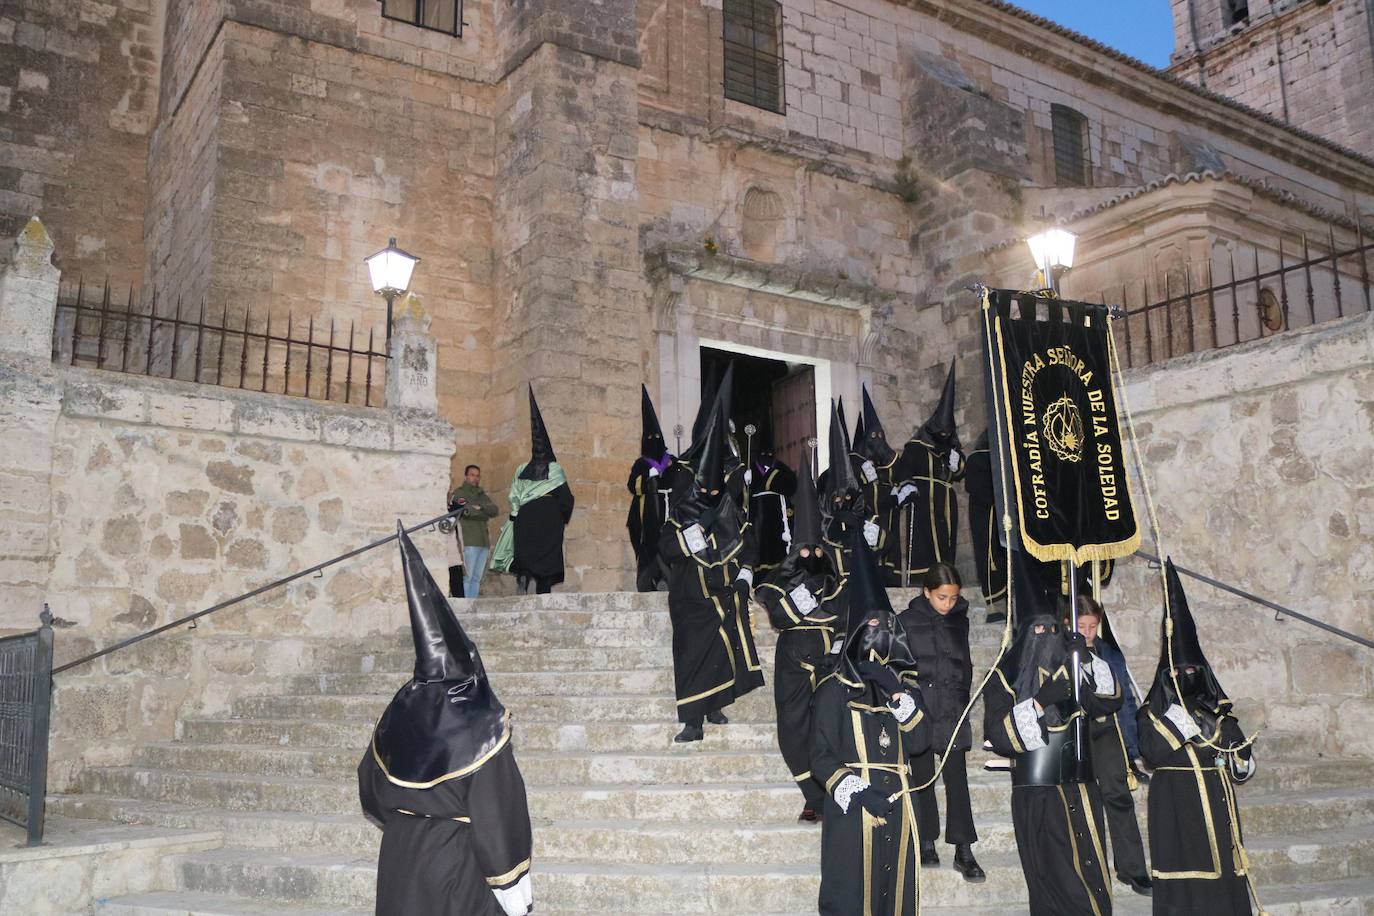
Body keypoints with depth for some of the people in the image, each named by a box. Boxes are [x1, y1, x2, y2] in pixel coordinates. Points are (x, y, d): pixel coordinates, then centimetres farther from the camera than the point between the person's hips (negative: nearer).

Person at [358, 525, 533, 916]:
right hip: (458, 866, -5)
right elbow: (498, 812, -19)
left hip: (398, 862, 5)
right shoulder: (480, 724, -21)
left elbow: (370, 788, 8)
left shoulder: (400, 712, -4)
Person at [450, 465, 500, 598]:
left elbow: (495, 511, 6)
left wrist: (479, 507, -8)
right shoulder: (459, 493, 5)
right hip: (469, 541, -6)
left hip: (483, 541, 6)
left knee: (477, 578, 5)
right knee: (467, 576, -11)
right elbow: (467, 511, -13)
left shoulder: (483, 495, 23)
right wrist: (485, 513, -5)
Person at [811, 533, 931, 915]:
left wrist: (898, 694, -10)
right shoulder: (835, 689, 0)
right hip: (851, 810, -4)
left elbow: (920, 741, 2)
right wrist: (856, 792, -17)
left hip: (898, 809, 4)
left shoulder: (905, 682, 14)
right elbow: (821, 755, -5)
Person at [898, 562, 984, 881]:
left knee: (957, 779, -2)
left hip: (952, 711, 2)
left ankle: (963, 851, 1)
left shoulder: (959, 620, 9)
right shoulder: (908, 621, -1)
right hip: (919, 709, -2)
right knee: (923, 779, 6)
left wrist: (962, 697, 10)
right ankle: (927, 845, 15)